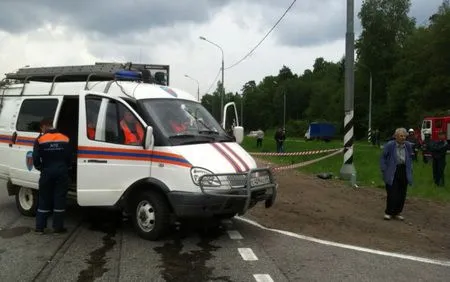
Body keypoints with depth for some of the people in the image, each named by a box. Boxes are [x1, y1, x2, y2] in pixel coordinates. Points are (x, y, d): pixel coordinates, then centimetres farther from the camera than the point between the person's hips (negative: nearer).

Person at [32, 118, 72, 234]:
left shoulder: (40, 140, -3)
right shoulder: (65, 139, 3)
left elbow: (36, 158, -6)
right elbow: (69, 157, 1)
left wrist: (41, 168, 13)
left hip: (47, 172, -1)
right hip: (61, 172, 1)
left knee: (44, 199, 10)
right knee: (60, 198, 5)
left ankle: (40, 226, 13)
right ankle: (58, 227, 7)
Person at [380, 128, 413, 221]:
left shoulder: (408, 146, 5)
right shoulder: (389, 145, -9)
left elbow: (410, 158, 17)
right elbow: (383, 158, -2)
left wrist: (410, 170, 10)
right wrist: (384, 170, -7)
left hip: (404, 172, 5)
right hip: (392, 173, -5)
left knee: (402, 194, 7)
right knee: (392, 194, -4)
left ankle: (397, 212, 20)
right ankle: (388, 212, 10)